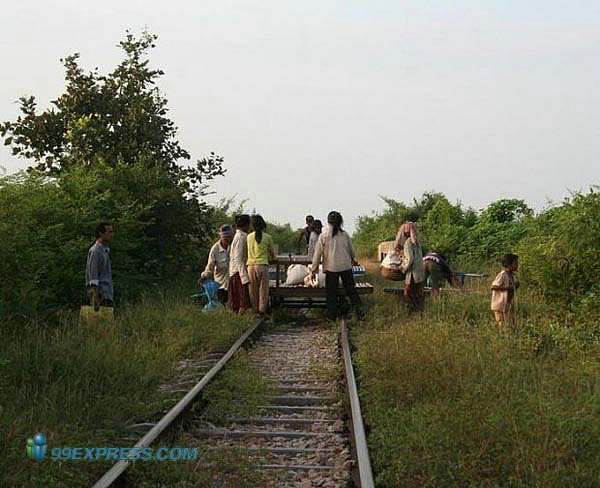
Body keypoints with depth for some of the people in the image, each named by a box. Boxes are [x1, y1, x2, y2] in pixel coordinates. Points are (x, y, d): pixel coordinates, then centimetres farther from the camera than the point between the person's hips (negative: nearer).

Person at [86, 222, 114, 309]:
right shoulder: (95, 251, -12)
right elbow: (93, 276, -17)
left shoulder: (105, 250, 19)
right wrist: (96, 297, -23)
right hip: (99, 293, -10)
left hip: (106, 294, 10)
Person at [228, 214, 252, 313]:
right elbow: (238, 258, -20)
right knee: (244, 304, -11)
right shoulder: (241, 237, -13)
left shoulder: (238, 236, 16)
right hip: (239, 272, -10)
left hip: (235, 272, 10)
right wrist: (245, 277, -24)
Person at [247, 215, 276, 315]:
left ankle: (255, 310, 12)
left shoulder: (249, 237, 6)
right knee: (263, 289, 3)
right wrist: (272, 258, 32)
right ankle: (262, 310, 2)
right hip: (262, 265, -3)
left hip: (251, 265, 3)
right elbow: (272, 253, 11)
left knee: (253, 290, 9)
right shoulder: (267, 237, 0)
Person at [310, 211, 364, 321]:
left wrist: (313, 270, 6)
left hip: (331, 267, -2)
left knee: (331, 293, 7)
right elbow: (351, 251, 15)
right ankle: (359, 312, 8)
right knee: (351, 290, 11)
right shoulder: (345, 235, 2)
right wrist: (352, 260, 37)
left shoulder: (323, 236, -6)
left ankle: (332, 316, 10)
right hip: (346, 266, 2)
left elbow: (317, 254, -3)